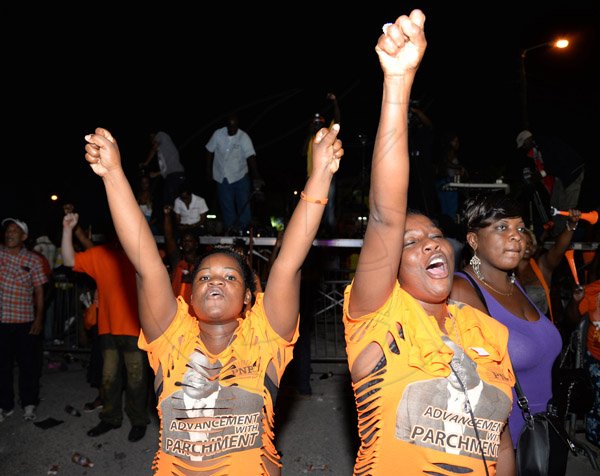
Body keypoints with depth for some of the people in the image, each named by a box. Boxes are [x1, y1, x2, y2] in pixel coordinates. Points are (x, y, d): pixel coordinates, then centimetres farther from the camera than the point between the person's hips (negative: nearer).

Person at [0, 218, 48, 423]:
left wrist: (39, 319, -3)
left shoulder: (33, 260, 0)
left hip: (25, 321, -1)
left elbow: (39, 291, 1)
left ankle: (29, 404, 22)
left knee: (28, 364, 6)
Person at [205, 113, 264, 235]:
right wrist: (208, 169, 8)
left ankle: (243, 228, 15)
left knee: (244, 202, 0)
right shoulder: (218, 134, -8)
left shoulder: (244, 137, -16)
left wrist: (256, 177, -37)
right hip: (221, 176, 2)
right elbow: (209, 151, 6)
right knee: (226, 204, 9)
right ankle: (230, 228, 23)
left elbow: (251, 156, -26)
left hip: (240, 176, -2)